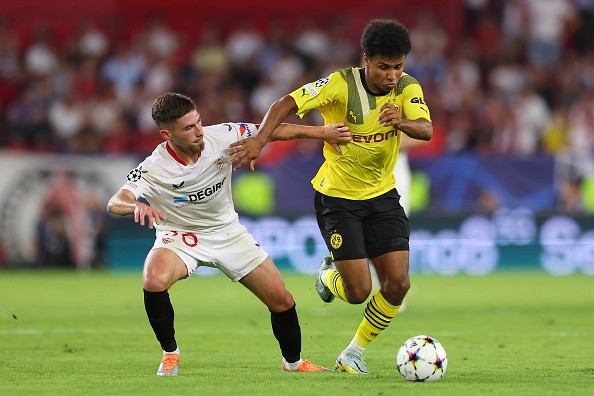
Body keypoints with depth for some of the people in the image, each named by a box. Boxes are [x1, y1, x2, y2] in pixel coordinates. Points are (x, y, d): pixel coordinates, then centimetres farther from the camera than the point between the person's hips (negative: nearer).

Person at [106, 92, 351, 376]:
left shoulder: (221, 137, -19)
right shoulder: (153, 169, -27)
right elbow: (115, 203, -39)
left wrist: (322, 133, -8)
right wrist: (135, 206, -62)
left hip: (227, 232, 3)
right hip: (179, 236, -3)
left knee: (282, 302, 1)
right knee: (154, 280, -35)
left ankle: (293, 362, 30)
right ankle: (170, 353, -11)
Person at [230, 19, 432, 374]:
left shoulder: (407, 88, -10)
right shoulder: (341, 85, -20)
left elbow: (426, 129, -25)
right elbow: (287, 104, -22)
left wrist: (402, 122, -47)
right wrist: (259, 140, -37)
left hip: (382, 195, 4)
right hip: (337, 196, -4)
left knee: (398, 284, -6)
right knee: (359, 291, -9)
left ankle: (355, 353, 16)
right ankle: (329, 274, 30)